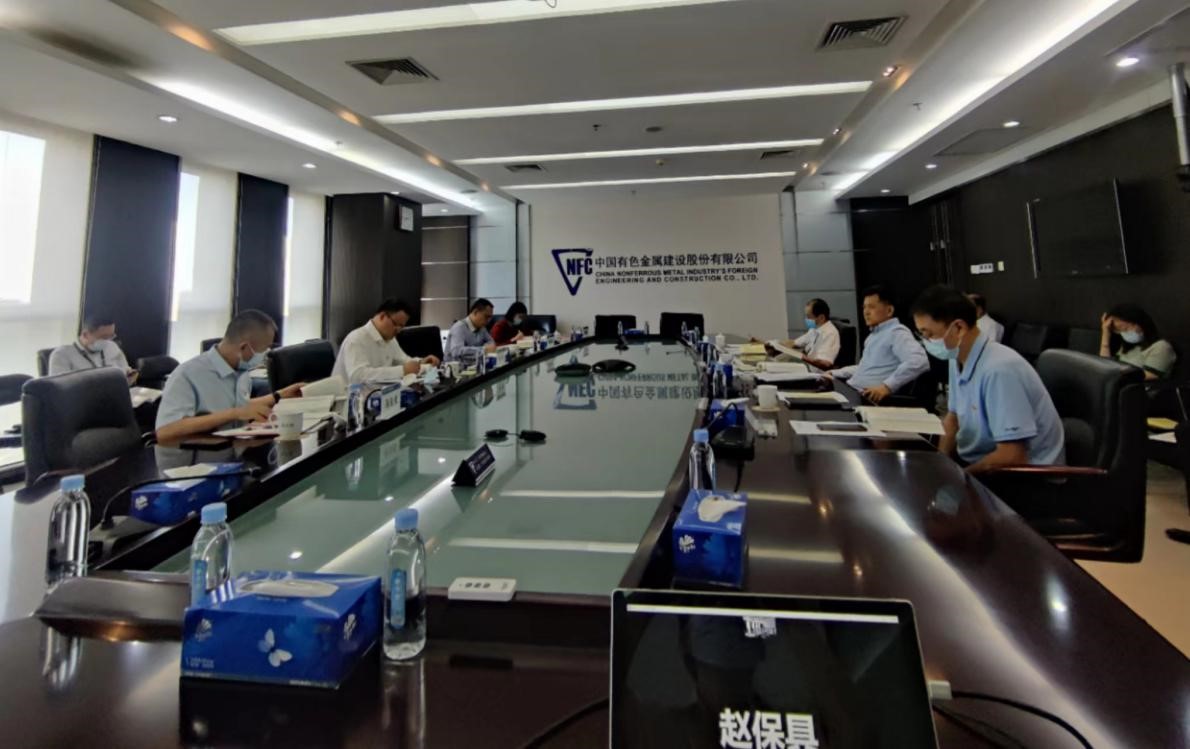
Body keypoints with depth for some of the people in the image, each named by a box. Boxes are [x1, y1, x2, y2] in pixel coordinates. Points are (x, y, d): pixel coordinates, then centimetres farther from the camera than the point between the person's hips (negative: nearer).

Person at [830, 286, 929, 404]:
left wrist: (887, 387, -30)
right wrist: (834, 374, 21)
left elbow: (918, 362, -24)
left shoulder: (896, 332, -8)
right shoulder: (875, 334, 25)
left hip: (869, 399, -9)